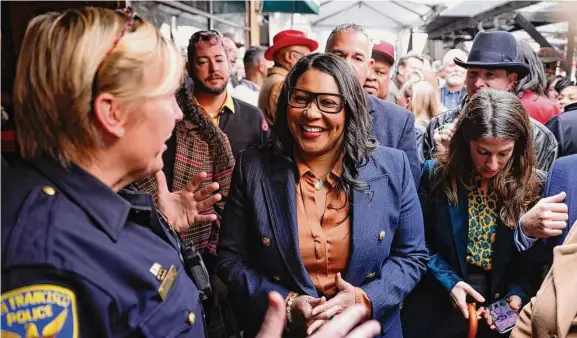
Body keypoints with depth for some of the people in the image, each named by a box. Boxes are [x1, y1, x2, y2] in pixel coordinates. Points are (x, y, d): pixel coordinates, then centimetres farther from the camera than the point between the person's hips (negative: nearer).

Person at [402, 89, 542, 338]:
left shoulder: (533, 186, -6)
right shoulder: (436, 175, -9)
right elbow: (420, 239, -5)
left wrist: (517, 292, -14)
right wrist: (448, 281, -14)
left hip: (501, 312, 1)